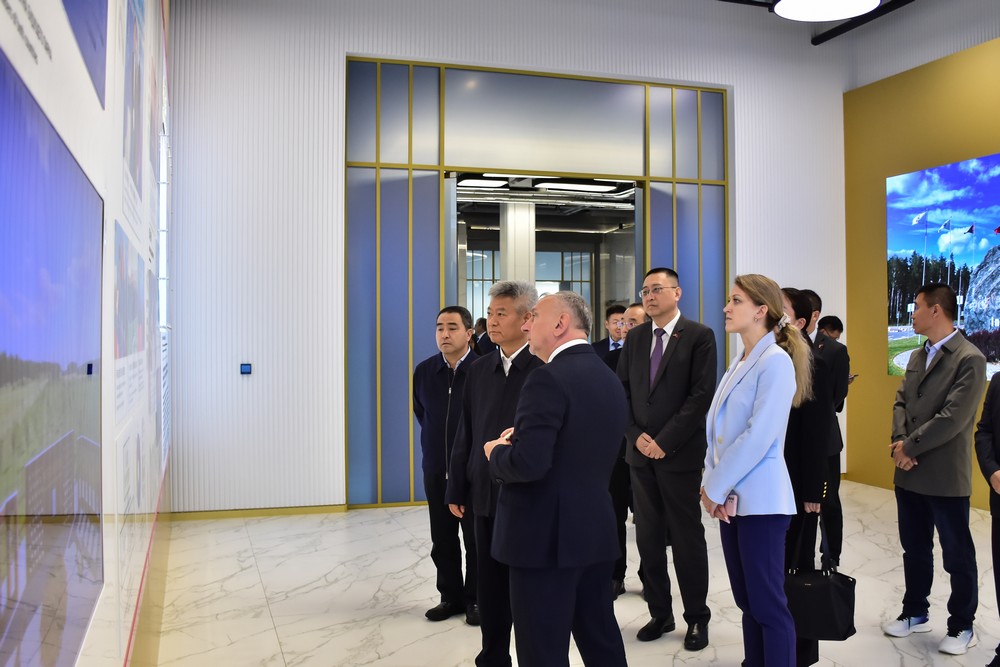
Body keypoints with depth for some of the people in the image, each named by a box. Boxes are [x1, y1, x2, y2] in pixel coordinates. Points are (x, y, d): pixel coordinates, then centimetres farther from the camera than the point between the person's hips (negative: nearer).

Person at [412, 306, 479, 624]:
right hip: (435, 469, 4)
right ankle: (450, 597, 26)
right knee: (442, 540, 12)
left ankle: (475, 599, 20)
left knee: (476, 539, 7)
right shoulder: (424, 371, 2)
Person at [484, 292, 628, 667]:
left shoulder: (548, 378, -17)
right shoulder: (609, 379, 11)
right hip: (595, 531, 9)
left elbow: (529, 464, -26)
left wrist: (497, 453, -6)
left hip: (546, 535, -9)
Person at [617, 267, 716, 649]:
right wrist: (636, 435, -5)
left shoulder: (699, 336, -5)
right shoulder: (635, 337, 10)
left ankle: (697, 618, 20)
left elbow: (702, 395, -11)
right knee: (648, 537, 10)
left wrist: (664, 441, -14)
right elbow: (622, 390, 9)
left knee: (687, 538, 5)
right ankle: (659, 613, 23)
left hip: (680, 454, -4)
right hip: (640, 451, 5)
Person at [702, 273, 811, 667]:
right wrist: (714, 485, -2)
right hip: (731, 497, 8)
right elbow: (717, 427, 11)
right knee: (747, 600, 15)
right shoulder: (738, 363, 13)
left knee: (768, 604, 1)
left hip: (759, 499, -8)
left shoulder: (776, 361, -12)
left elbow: (758, 436, -19)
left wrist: (715, 488, -13)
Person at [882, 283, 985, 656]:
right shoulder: (917, 356, 12)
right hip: (909, 473, 7)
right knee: (914, 549, 18)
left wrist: (908, 447, -15)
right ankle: (915, 613, 32)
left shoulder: (970, 359, -14)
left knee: (957, 554, 8)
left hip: (945, 476, -7)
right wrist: (899, 441, -9)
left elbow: (952, 418, -21)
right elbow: (901, 402, 9)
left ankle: (962, 626, 23)